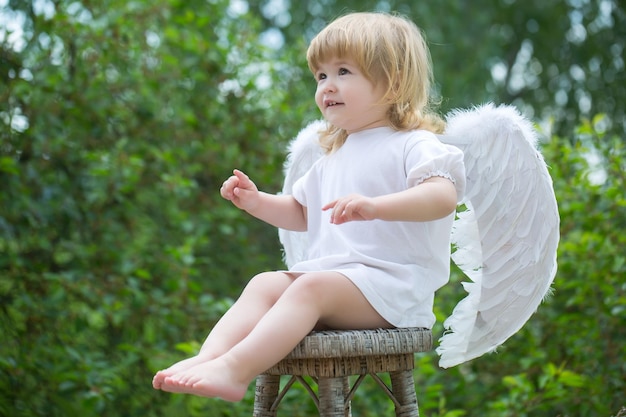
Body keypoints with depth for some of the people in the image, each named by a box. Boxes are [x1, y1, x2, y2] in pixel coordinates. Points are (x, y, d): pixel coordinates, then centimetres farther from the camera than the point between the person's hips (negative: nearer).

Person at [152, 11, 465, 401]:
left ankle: (234, 370, -47)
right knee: (264, 284, -15)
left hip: (390, 283, -8)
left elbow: (443, 195, -24)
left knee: (311, 287, -32)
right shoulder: (335, 154, 24)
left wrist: (375, 206, -39)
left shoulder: (412, 145, -4)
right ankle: (208, 357, -37)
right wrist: (258, 202, 15)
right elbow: (301, 212, 35)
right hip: (330, 270, 8)